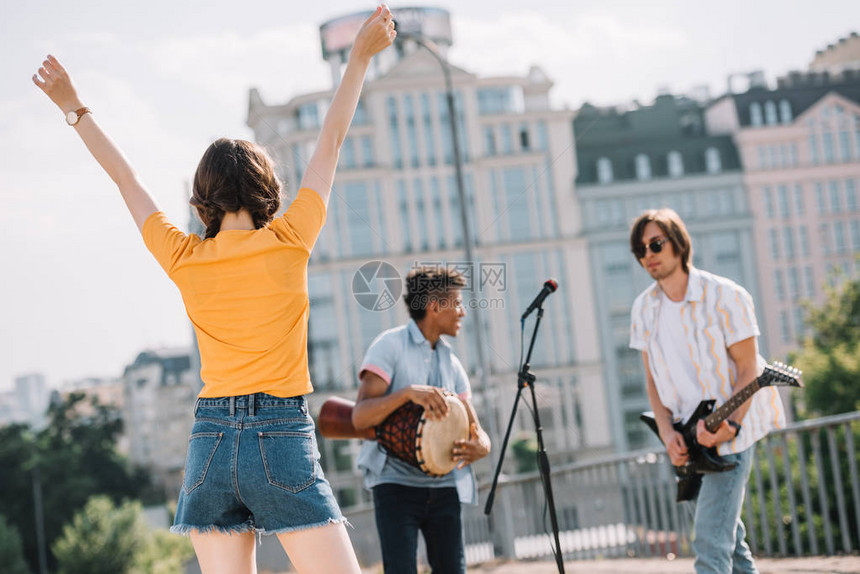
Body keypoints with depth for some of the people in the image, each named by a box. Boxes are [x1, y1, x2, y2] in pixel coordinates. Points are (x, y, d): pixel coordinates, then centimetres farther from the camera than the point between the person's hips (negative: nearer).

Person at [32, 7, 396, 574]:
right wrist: (360, 57, 14)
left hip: (211, 440, 4)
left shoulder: (185, 260, 6)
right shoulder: (288, 242, -1)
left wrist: (76, 110, 28)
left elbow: (127, 179, 17)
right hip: (283, 440, -3)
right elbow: (330, 142, 6)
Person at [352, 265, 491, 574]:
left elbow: (477, 431, 13)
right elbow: (360, 417, -14)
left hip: (443, 487, 5)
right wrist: (409, 392, -30)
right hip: (396, 483, -5)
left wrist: (478, 447, -12)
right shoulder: (391, 345, -3)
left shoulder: (451, 363, 15)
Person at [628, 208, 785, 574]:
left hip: (731, 432, -6)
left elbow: (749, 369, -11)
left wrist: (730, 425, -24)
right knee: (728, 536, 13)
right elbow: (653, 379, 8)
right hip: (688, 440, 6)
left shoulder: (725, 296, -12)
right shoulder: (643, 308, 5)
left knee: (710, 543, -16)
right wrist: (667, 433, -7)